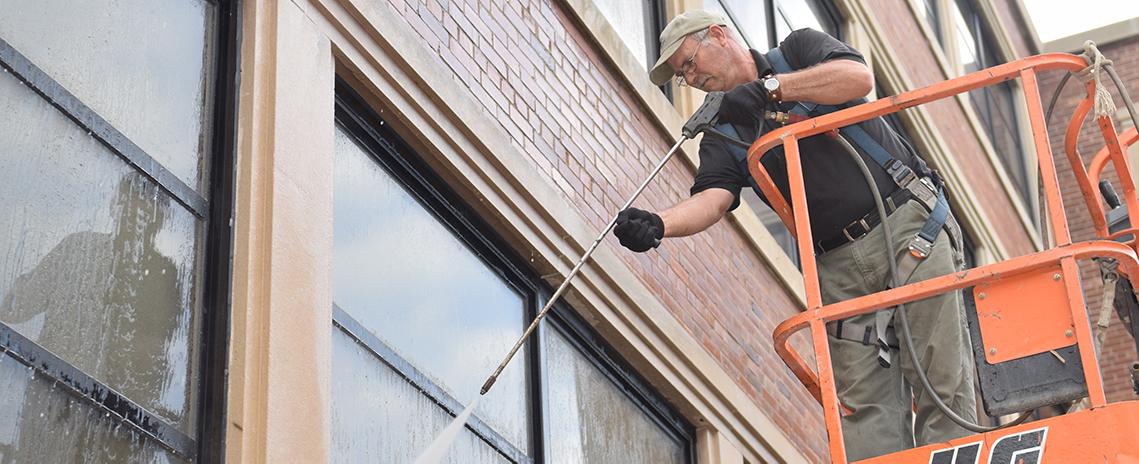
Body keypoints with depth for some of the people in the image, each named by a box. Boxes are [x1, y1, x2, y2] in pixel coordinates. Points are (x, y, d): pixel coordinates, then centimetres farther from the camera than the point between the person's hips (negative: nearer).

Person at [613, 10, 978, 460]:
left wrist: (769, 87, -15)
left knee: (940, 381, -9)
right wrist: (659, 224, -28)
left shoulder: (799, 50, 7)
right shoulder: (723, 138, 12)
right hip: (840, 266, 4)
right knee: (862, 403, -5)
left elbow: (858, 77, -14)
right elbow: (711, 200, -7)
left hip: (911, 224, -4)